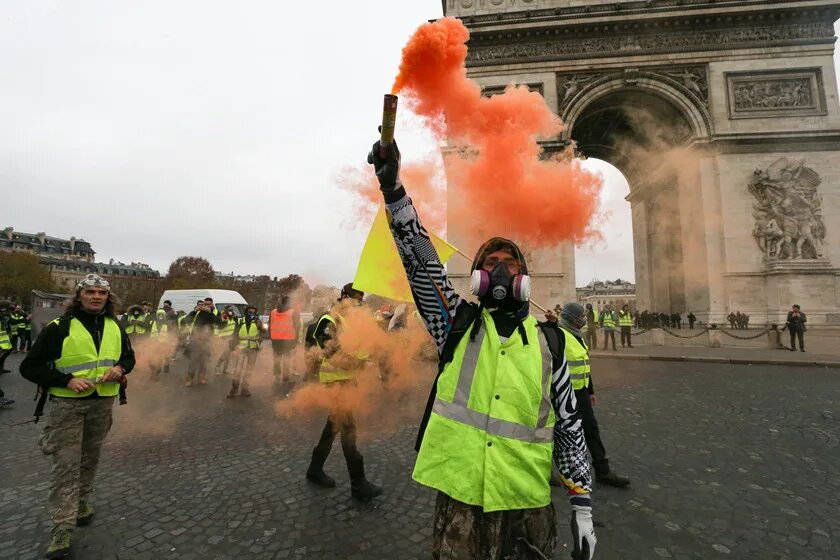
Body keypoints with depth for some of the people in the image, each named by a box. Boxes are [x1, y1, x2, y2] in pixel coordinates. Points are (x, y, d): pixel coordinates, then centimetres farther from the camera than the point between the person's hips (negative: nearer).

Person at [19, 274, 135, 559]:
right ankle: (62, 528, 6)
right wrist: (67, 380, -20)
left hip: (103, 402, 4)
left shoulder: (115, 327, 3)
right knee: (66, 463, -3)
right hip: (67, 403, -4)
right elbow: (30, 367, -7)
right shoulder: (59, 327, -10)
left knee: (90, 458, 17)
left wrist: (120, 368, -8)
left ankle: (82, 502, 37)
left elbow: (129, 357, 15)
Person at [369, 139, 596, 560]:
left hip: (527, 506, 1)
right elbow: (421, 261, -12)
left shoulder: (547, 344, 3)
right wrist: (392, 186, -20)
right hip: (458, 498, 0)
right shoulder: (458, 324, 0)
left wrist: (582, 505, 5)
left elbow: (570, 428, 8)